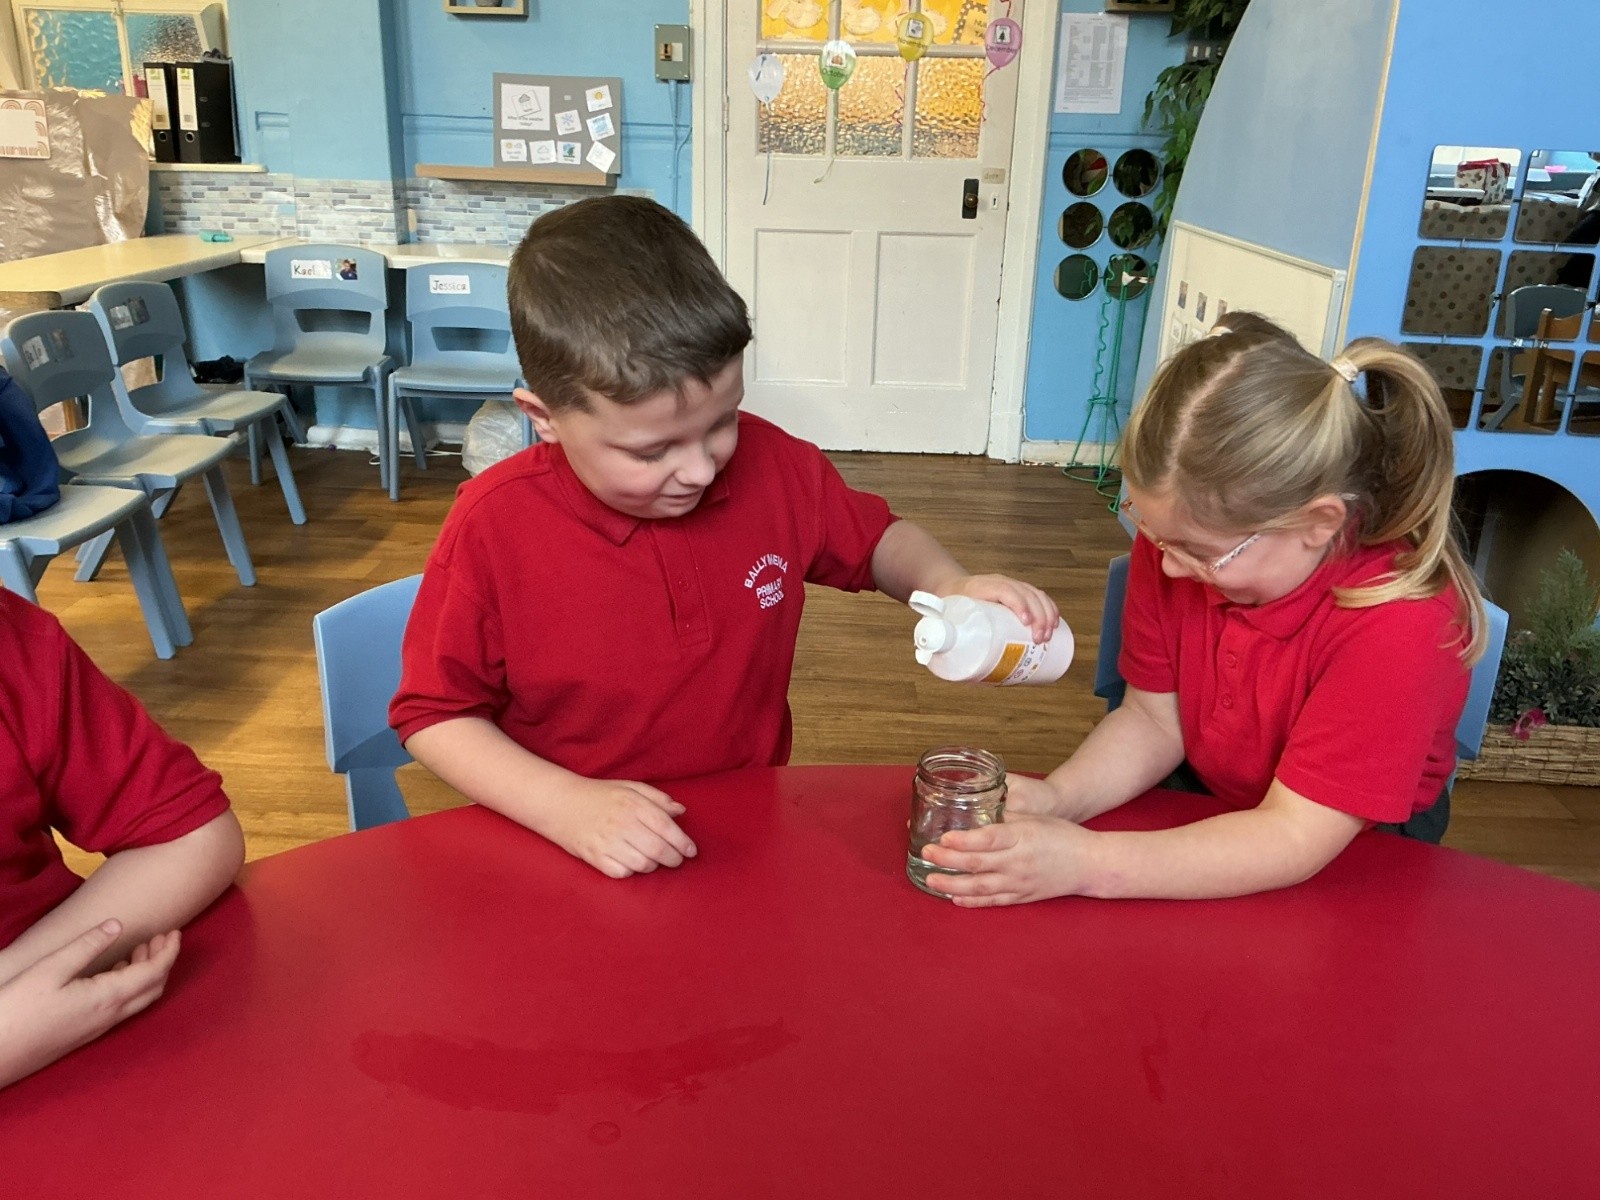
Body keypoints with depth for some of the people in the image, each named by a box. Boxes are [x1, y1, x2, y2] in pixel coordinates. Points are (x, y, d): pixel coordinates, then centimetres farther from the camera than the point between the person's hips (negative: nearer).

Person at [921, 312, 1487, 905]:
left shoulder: (1396, 619, -31)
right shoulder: (1176, 537, -16)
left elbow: (1292, 841, -31)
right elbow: (1153, 718, -7)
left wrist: (1084, 863, -39)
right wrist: (1055, 798, -26)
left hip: (1355, 853, -2)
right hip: (1208, 808, 3)